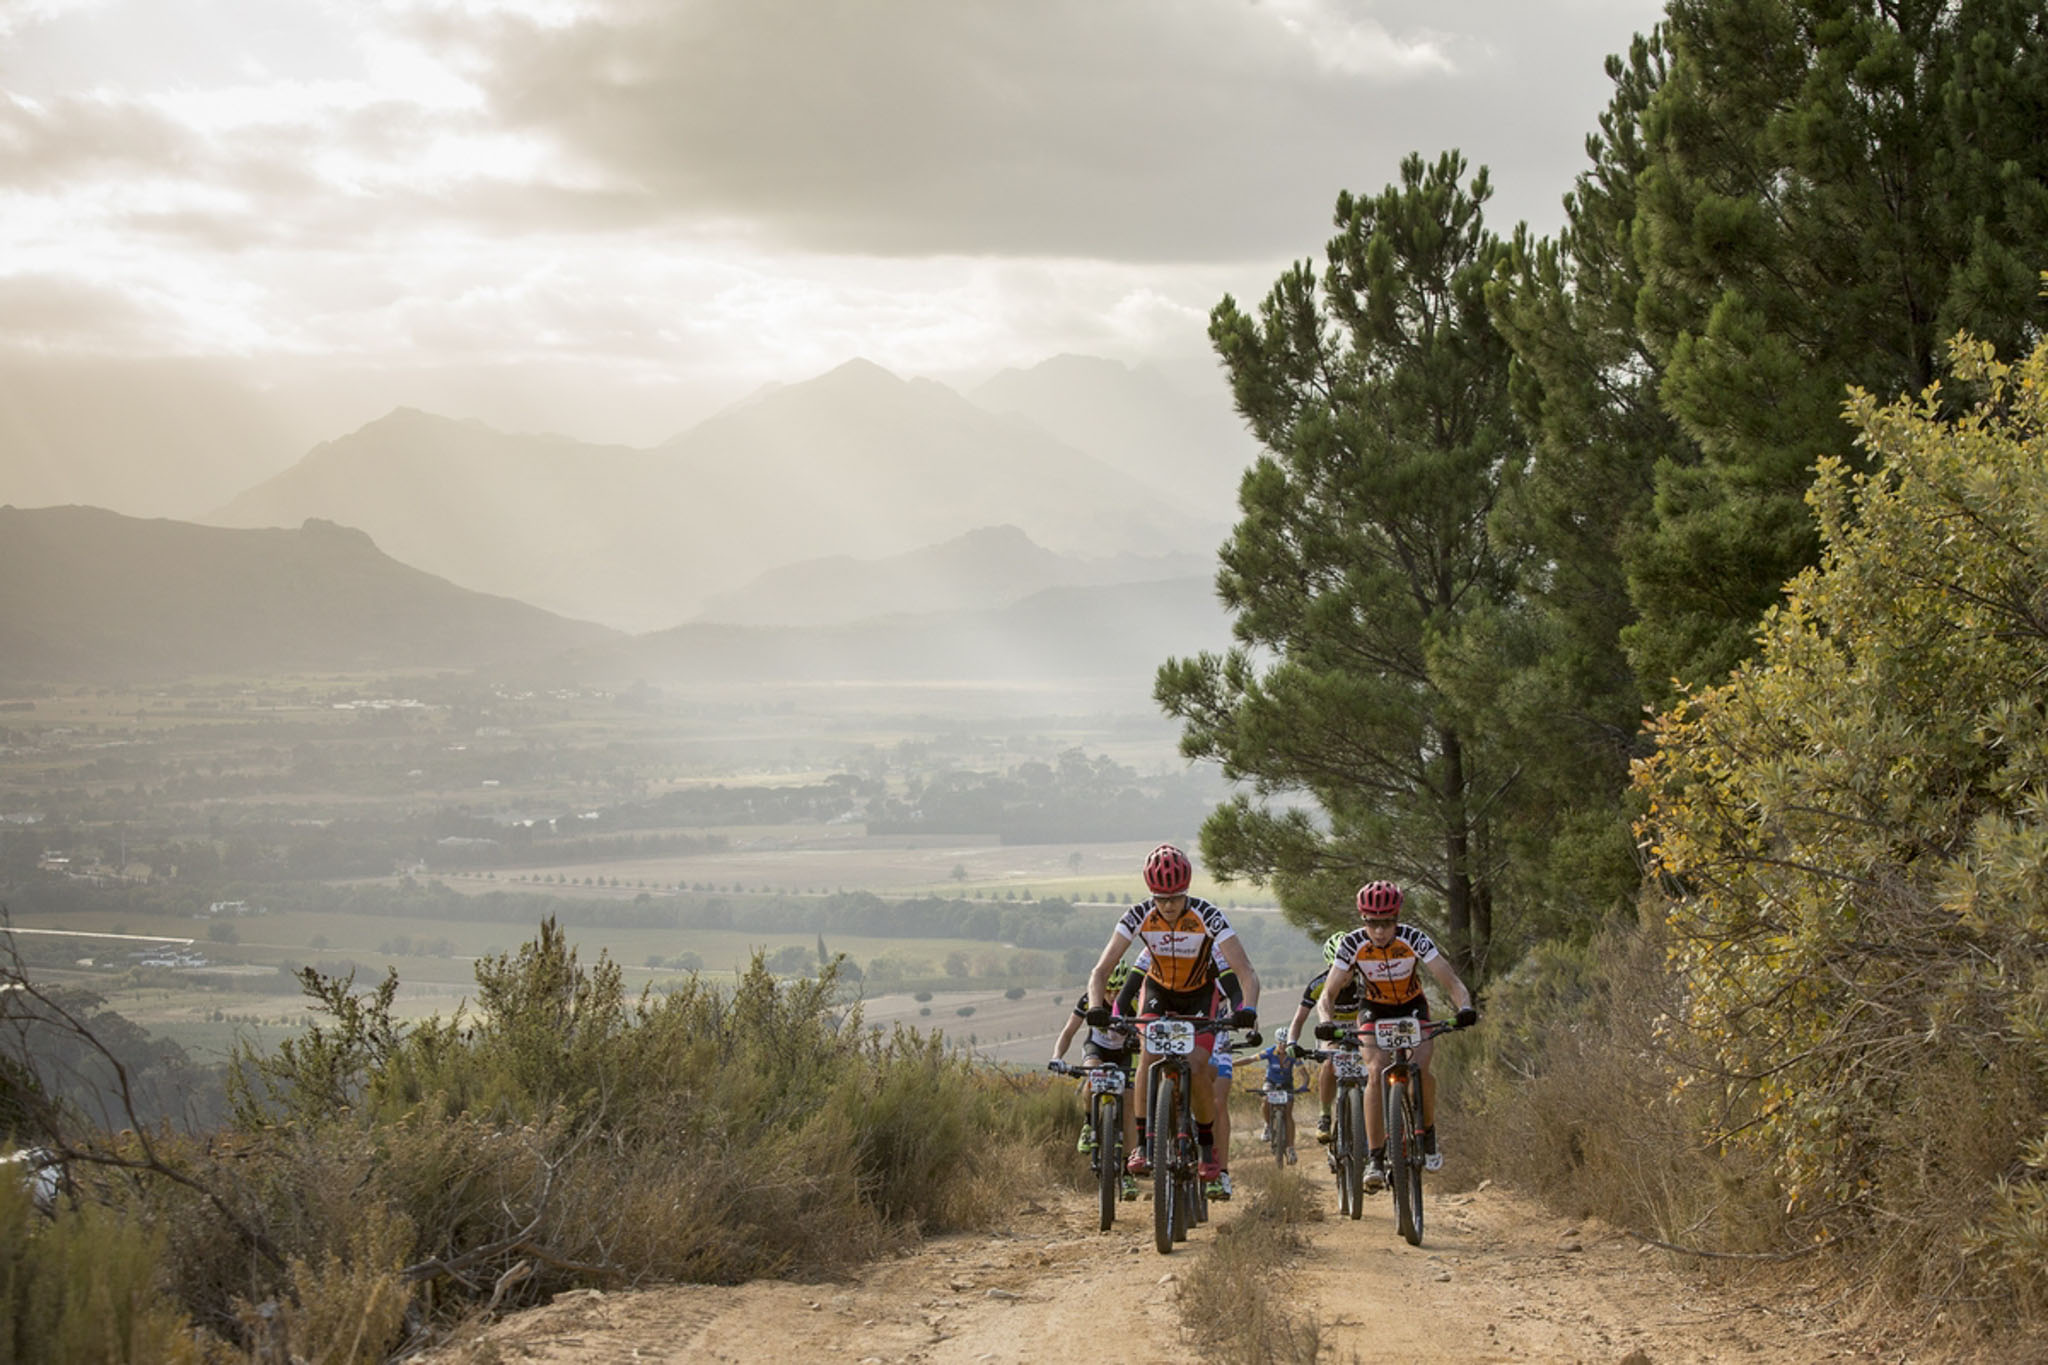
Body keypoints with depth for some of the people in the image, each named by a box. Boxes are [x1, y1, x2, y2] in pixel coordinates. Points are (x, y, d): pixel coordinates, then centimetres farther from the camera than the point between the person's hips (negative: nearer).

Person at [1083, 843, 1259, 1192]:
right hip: (1158, 989, 1)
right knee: (1149, 1052, -25)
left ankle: (1207, 1146, 4)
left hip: (1200, 993, -1)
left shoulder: (1207, 916, -31)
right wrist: (1096, 1007, -45)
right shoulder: (1139, 915, -26)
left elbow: (1246, 973, -35)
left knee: (1198, 1067, -18)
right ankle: (1142, 1146, -19)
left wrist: (1248, 1009, -54)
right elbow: (1101, 970, -26)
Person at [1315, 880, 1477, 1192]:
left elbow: (1450, 982, -30)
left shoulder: (1414, 939, -27)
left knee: (1420, 1070, -25)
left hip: (1412, 1008, 0)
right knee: (1377, 1072, -25)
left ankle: (1428, 1132, 4)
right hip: (1374, 1011, 0)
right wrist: (1327, 1021, -45)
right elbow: (1327, 995, -23)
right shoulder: (1353, 944, -24)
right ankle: (1376, 1159, -23)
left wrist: (1465, 1007, -50)